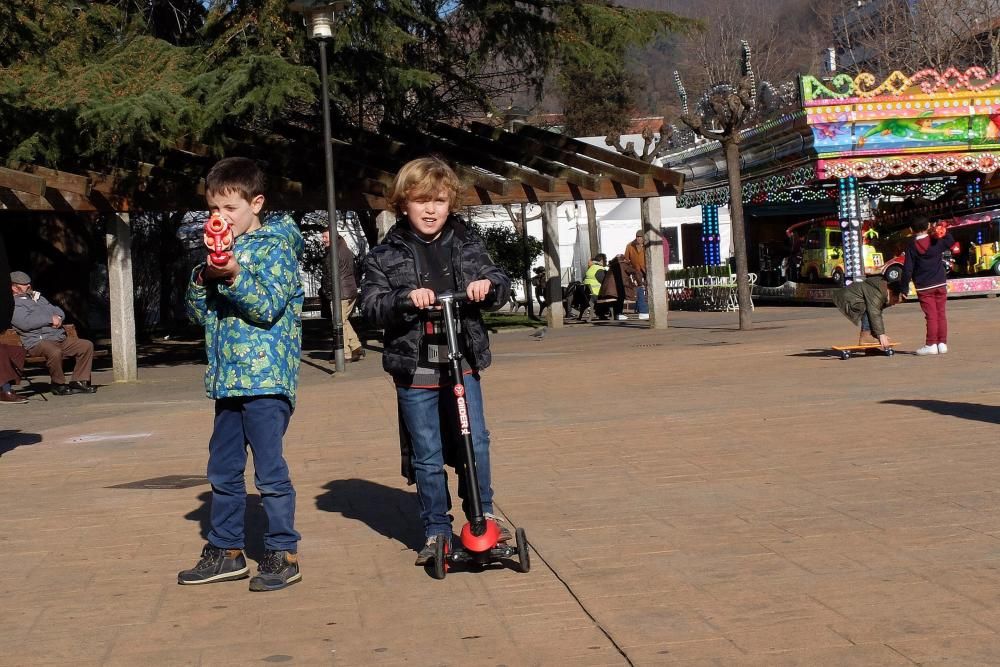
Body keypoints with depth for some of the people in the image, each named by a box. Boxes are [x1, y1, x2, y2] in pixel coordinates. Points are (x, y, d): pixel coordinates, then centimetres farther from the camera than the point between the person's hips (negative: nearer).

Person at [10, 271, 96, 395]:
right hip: (37, 342, -9)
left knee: (87, 345, 1)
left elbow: (58, 311, 25)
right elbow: (25, 323, -18)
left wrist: (58, 318, -1)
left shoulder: (38, 298, 27)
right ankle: (58, 384, -16)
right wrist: (50, 319, -12)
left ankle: (79, 381, 0)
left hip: (60, 338, 9)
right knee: (55, 352, -39)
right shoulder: (14, 303, -1)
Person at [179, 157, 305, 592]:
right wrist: (202, 278, -2)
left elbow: (269, 307, -15)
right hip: (228, 378, 8)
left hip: (265, 378, -8)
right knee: (223, 472, 13)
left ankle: (283, 554, 6)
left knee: (270, 473, -4)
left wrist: (234, 276, -25)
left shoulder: (275, 246, -5)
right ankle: (226, 551, 24)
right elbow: (198, 313, 16)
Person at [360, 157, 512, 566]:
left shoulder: (467, 245, 7)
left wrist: (488, 284, -16)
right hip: (414, 369, -1)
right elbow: (371, 305, -8)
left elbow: (501, 284, 7)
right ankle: (436, 529, 19)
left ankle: (482, 513, 23)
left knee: (475, 442, 1)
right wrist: (405, 297, -26)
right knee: (427, 456, 6)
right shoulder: (385, 255, -1)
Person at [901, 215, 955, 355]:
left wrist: (904, 287, -4)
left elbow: (907, 269, -9)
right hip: (940, 284, 3)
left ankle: (931, 345, -3)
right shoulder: (937, 241, 0)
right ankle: (942, 343, 10)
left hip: (924, 287, -3)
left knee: (931, 315, -3)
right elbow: (951, 242, 20)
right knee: (941, 314, 8)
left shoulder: (911, 246, -7)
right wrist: (944, 232, 9)